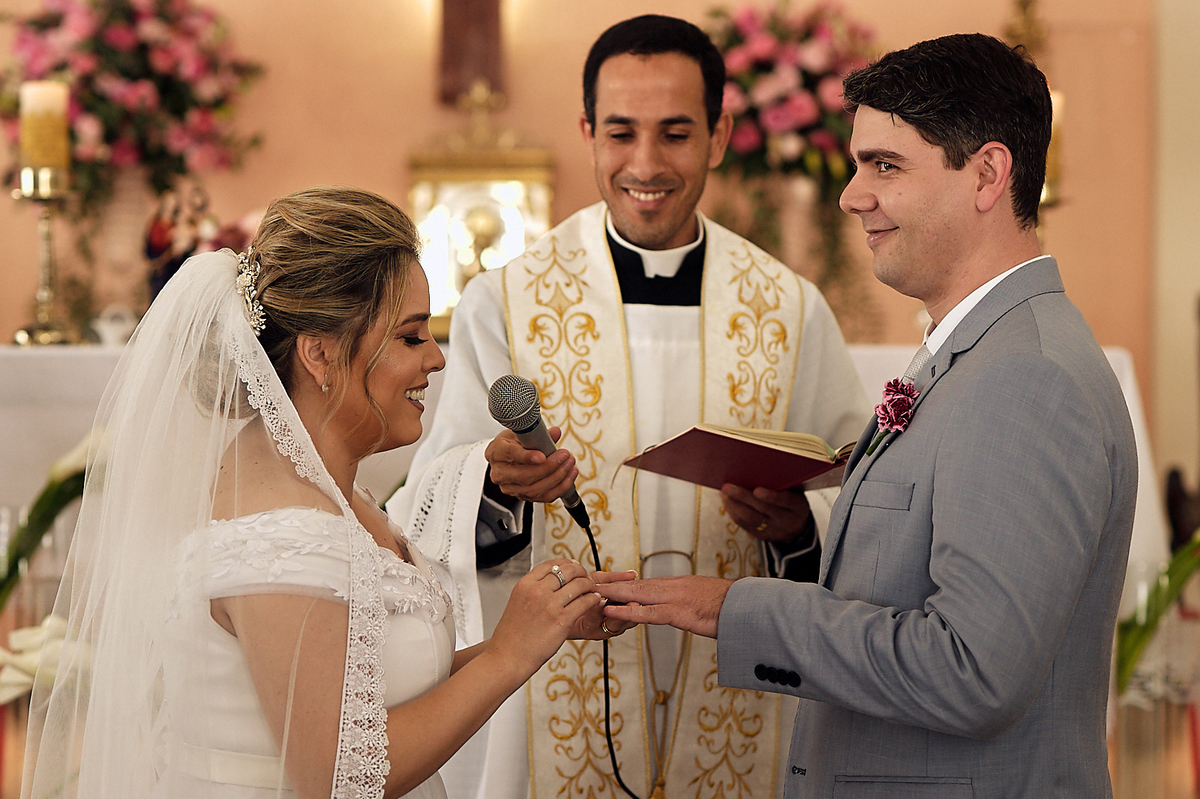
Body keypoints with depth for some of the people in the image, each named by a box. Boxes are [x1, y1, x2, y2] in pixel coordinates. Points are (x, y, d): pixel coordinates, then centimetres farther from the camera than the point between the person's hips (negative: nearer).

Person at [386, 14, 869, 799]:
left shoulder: (793, 310, 3)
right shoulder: (505, 303, -2)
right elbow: (431, 510, -5)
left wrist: (799, 527, -17)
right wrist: (498, 480, -26)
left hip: (739, 704, 2)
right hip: (558, 705, -1)